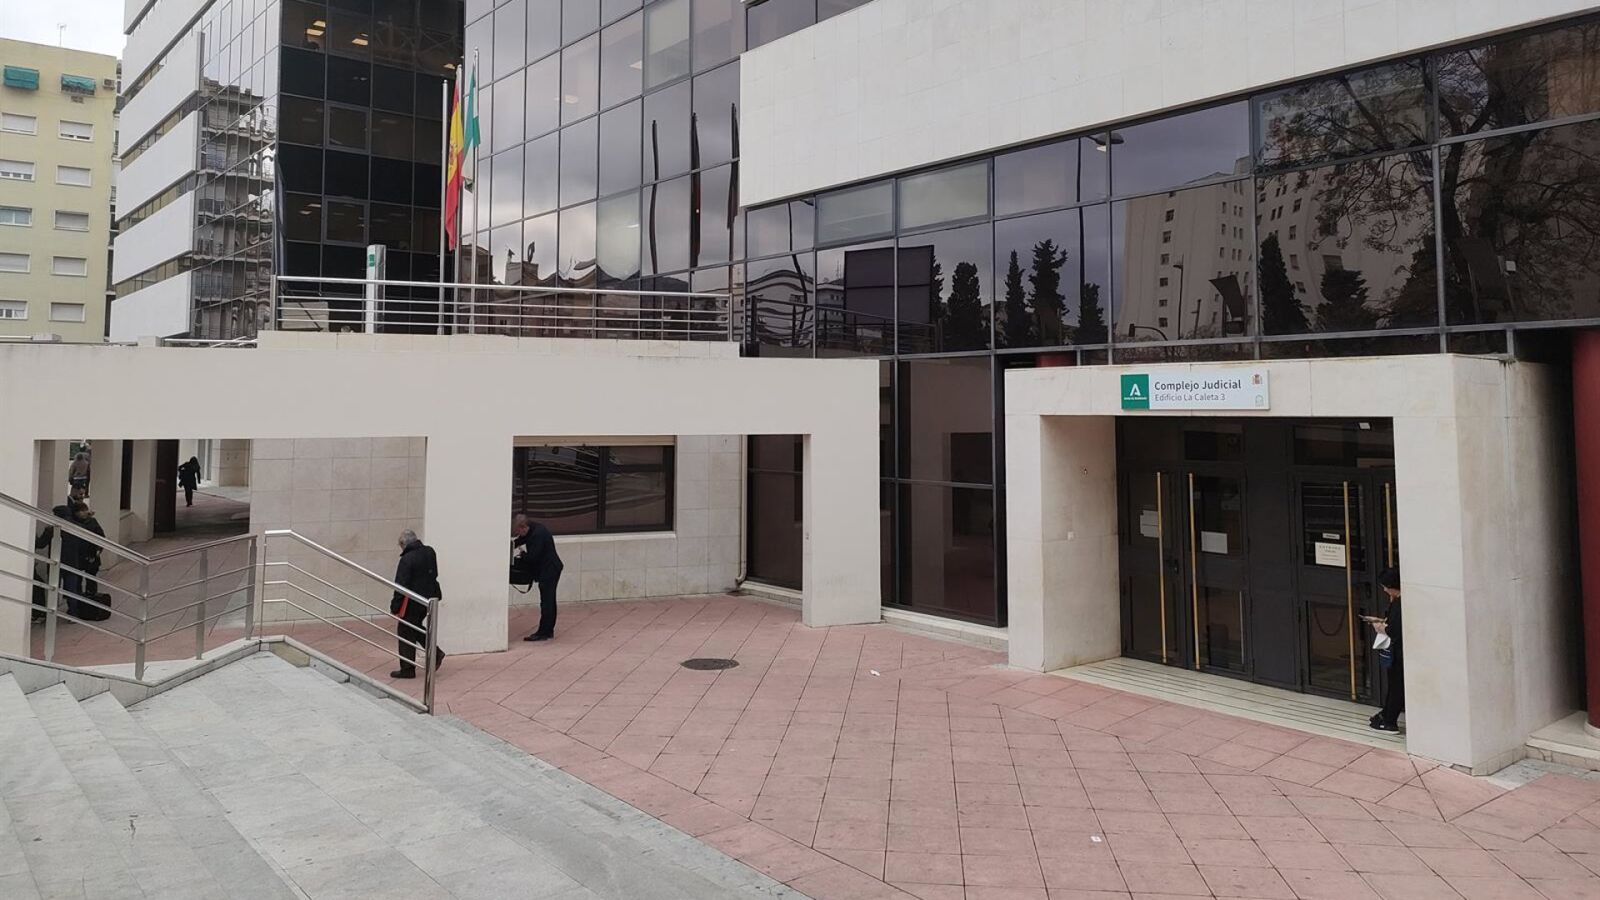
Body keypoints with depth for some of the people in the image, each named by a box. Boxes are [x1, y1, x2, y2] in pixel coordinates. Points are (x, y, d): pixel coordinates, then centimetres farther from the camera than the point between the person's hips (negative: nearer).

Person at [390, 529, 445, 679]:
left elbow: (401, 585, -18)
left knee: (405, 633, 5)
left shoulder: (407, 559, -20)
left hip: (412, 602, -8)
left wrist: (395, 606, -12)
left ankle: (407, 669, 11)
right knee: (416, 628, 24)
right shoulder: (430, 552, 2)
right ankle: (436, 653, 14)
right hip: (429, 598, 8)